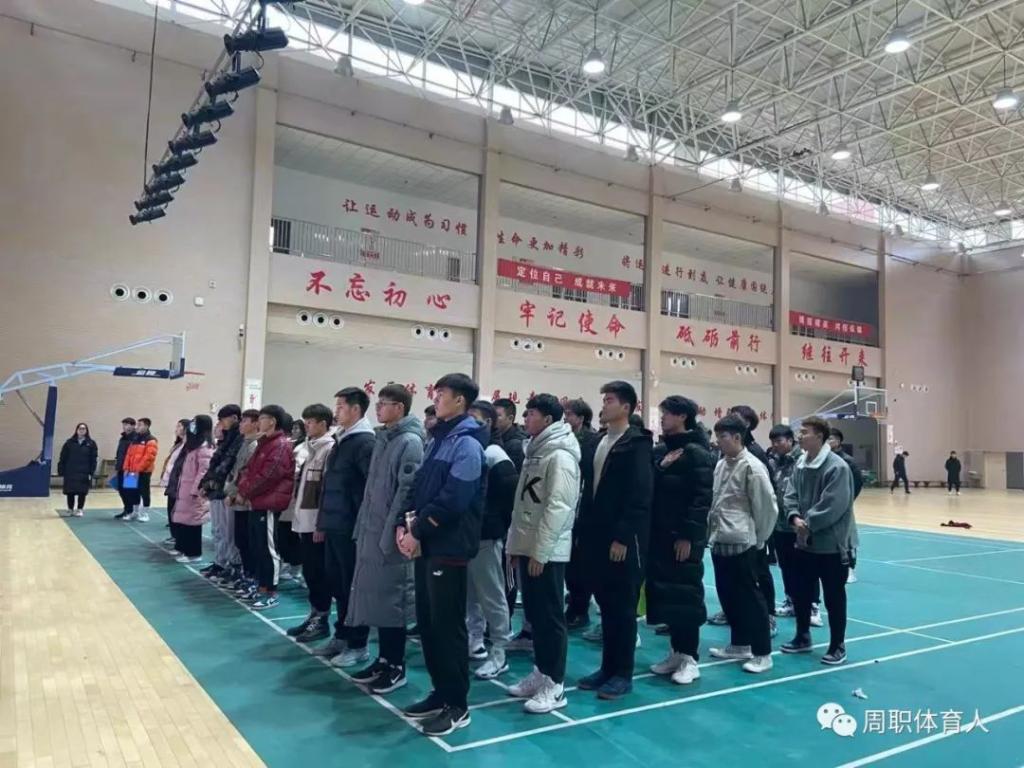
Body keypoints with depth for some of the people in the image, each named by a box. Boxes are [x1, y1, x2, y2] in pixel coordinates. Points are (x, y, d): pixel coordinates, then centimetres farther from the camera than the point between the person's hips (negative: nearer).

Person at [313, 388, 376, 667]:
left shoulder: (366, 442, -13)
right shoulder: (341, 440, 15)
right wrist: (322, 521, 18)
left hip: (351, 529, -9)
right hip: (334, 527, 9)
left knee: (354, 586, 1)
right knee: (336, 583, 16)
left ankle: (358, 645, 13)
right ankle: (342, 635, 29)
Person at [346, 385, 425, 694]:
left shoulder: (410, 442, -13)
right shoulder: (382, 439, 13)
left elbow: (407, 492, -17)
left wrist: (391, 533, -19)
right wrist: (362, 525, 14)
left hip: (389, 535, -8)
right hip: (370, 532, 8)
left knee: (391, 598, 0)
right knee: (375, 596, 13)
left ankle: (396, 666, 12)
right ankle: (384, 659, 24)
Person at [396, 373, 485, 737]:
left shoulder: (467, 443, -12)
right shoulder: (439, 439, 16)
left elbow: (453, 499, -20)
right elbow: (421, 488, 17)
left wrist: (417, 531, -13)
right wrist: (404, 524, 3)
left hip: (448, 547, -9)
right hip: (426, 545, 9)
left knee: (448, 626, 0)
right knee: (427, 623, 14)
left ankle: (457, 705, 12)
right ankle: (441, 693, 27)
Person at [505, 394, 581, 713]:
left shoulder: (560, 456, -13)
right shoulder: (535, 452, 15)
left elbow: (558, 507, -20)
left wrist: (541, 552, -20)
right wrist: (515, 545, 15)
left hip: (548, 552, -9)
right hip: (527, 548, 9)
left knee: (550, 617, -1)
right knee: (534, 615, 15)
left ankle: (555, 685, 7)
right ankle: (541, 673, 26)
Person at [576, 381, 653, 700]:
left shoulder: (637, 444, -10)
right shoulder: (599, 442, 14)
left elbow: (640, 497, -16)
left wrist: (623, 537, -19)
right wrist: (585, 530, 10)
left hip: (623, 541, -7)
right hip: (597, 539, 8)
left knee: (623, 607, 2)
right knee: (606, 605, 14)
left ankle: (623, 673, 13)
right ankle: (608, 667, 24)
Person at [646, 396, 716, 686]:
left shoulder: (697, 453, -9)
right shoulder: (660, 451, 13)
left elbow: (702, 498, -15)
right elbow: (648, 489, 14)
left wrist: (688, 535, -18)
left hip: (684, 537, -7)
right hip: (659, 535, 7)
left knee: (686, 595, 0)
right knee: (666, 593, 10)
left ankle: (690, 657, 11)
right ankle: (676, 651, 22)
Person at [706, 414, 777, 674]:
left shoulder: (752, 467, -15)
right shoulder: (721, 465, 10)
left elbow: (767, 507, -12)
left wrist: (758, 538, -4)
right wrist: (712, 531, 11)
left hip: (742, 543, -8)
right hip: (720, 542, 8)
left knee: (750, 597, 0)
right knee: (728, 596, 16)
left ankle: (762, 653, 12)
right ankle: (740, 644, 31)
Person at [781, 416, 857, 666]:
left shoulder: (837, 467, -19)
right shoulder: (800, 463, 5)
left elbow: (832, 506, -23)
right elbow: (790, 495, 5)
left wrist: (808, 523, -18)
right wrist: (795, 518, -12)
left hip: (832, 544, -7)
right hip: (805, 542, 7)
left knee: (834, 598, 6)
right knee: (801, 592, 16)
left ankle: (837, 647, 21)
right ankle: (803, 638, 32)